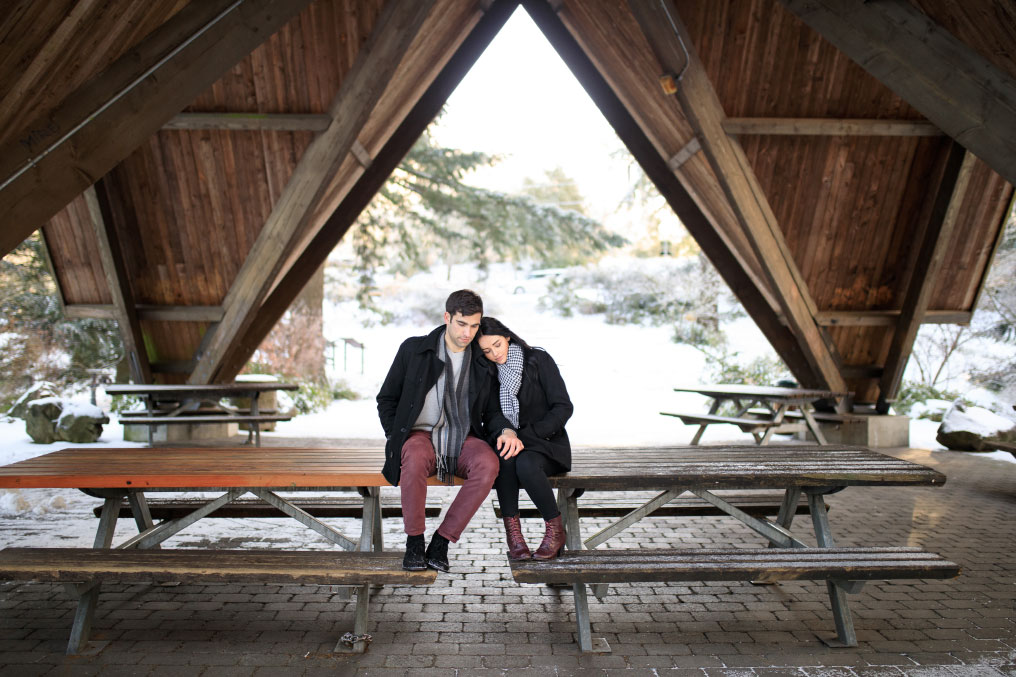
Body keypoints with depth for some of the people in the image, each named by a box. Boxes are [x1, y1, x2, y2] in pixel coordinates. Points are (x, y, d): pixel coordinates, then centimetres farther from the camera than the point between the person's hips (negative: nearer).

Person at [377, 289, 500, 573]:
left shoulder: (483, 363, 6)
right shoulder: (413, 349, 1)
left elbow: (491, 411, 18)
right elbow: (386, 400, 7)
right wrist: (397, 439, -5)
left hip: (462, 439, 2)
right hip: (420, 434, -1)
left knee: (488, 464, -32)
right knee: (415, 459, -38)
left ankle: (442, 541, -20)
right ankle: (414, 541, -18)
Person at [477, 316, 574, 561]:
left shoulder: (539, 359, -5)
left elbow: (563, 407, -11)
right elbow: (492, 413, -5)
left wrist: (525, 435, -20)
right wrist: (506, 432, -29)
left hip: (546, 444, -2)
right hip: (511, 439, 3)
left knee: (525, 464, -35)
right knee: (504, 454, -34)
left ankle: (555, 529, -14)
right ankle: (512, 530, -25)